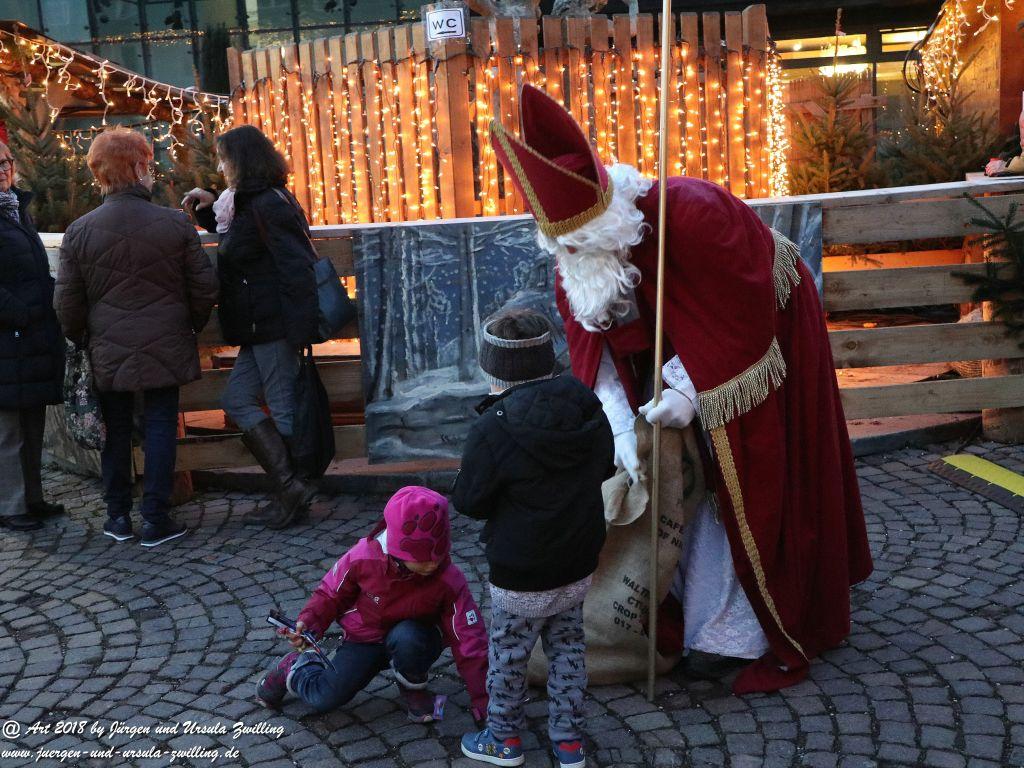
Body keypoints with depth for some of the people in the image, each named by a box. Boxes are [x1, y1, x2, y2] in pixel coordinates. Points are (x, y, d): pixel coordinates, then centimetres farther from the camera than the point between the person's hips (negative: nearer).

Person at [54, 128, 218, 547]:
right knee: (160, 427, 6)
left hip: (108, 354, 2)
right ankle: (156, 519, 9)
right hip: (165, 350, -2)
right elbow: (205, 287, -4)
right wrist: (191, 326, 14)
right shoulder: (175, 223, -9)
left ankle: (118, 516, 23)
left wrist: (82, 339, 18)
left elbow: (67, 303, 0)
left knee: (116, 431, 14)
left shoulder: (79, 231, -5)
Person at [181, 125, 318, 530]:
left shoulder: (267, 206, -16)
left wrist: (299, 331, -25)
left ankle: (292, 492, 9)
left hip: (274, 326, -11)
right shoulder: (251, 203, 16)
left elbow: (297, 268, -23)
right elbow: (237, 241, 34)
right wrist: (209, 209, 19)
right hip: (258, 328, 11)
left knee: (282, 409, -2)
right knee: (236, 398, 11)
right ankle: (290, 490, 11)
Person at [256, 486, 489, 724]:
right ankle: (295, 667, 22)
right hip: (365, 639, 1)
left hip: (415, 641, -1)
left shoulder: (449, 580, -28)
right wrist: (309, 622, -20)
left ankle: (413, 689, -4)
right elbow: (331, 593, -3)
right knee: (325, 699, -14)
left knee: (407, 637, -37)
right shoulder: (363, 557, -25)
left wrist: (483, 700, -24)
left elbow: (469, 641, -23)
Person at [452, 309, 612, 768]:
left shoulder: (495, 429, -26)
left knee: (508, 656, 17)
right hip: (579, 566, 5)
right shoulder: (590, 412, -7)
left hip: (521, 577, -5)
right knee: (567, 649, 22)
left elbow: (469, 502, -15)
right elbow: (604, 469, 10)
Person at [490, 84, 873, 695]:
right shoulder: (580, 256, -15)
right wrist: (621, 424, -24)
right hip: (687, 344, 6)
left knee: (764, 489, -1)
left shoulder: (693, 215, -36)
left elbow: (742, 319, -30)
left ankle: (787, 640, 14)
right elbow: (593, 338, -14)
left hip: (768, 340, -6)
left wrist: (690, 391, -30)